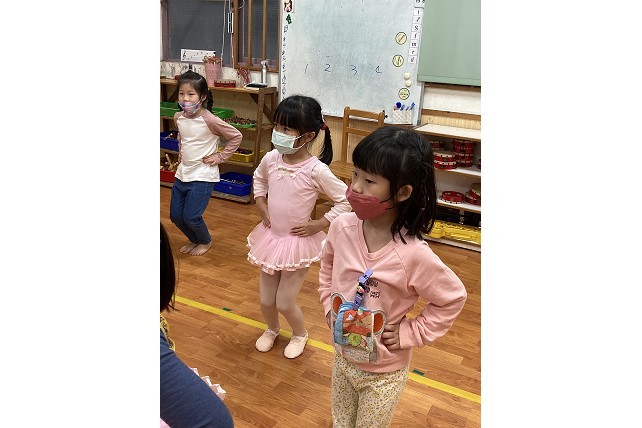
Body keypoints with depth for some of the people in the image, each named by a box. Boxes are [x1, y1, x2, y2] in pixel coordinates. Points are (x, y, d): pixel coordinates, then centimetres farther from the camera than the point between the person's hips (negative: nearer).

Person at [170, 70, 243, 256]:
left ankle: (206, 241, 25)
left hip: (202, 176, -7)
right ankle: (195, 240, 36)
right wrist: (180, 151, 12)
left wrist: (220, 157, -12)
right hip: (182, 173, 7)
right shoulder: (178, 117, 1)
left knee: (191, 216, -6)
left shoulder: (209, 120, -19)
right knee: (175, 215, 10)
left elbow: (236, 136, -14)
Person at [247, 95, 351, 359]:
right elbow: (259, 179, 16)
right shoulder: (271, 159, -8)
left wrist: (318, 225, -15)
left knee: (284, 302, 5)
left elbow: (345, 201, -16)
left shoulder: (316, 170, -23)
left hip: (298, 240, -5)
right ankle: (272, 329, 49)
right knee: (265, 300, 16)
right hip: (270, 236, 5)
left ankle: (300, 334, 38)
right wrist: (261, 206, 5)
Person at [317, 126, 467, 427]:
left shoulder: (413, 255, -31)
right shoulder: (342, 227, -17)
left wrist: (410, 333, -16)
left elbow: (453, 299, -15)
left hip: (383, 372, -4)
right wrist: (329, 304, 1)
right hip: (342, 356, 4)